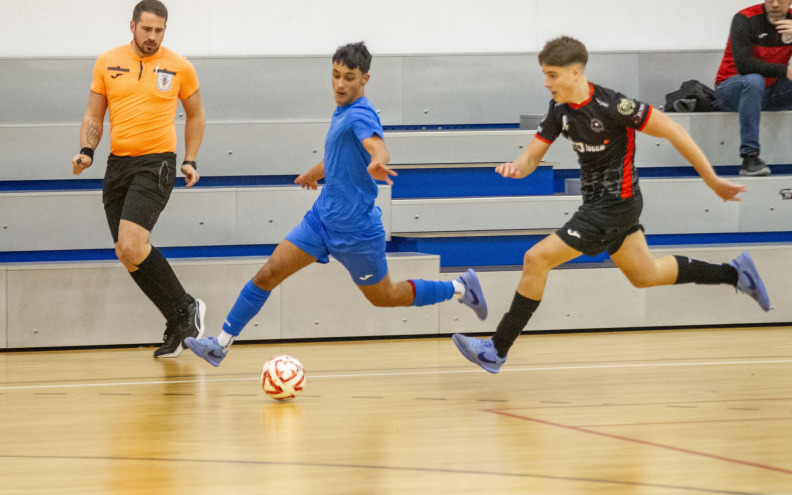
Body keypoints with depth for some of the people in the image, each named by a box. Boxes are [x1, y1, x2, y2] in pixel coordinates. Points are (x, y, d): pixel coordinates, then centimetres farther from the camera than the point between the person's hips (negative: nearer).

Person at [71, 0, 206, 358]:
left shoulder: (179, 67, 1)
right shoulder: (107, 63, 7)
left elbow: (195, 116, 15)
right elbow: (93, 117, 13)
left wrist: (190, 160, 6)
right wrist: (87, 151, -5)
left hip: (156, 163, -5)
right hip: (117, 163, 5)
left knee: (131, 245, -21)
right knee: (127, 254, 4)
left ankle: (186, 309, -3)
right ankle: (178, 325, 17)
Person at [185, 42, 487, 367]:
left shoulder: (360, 114, -19)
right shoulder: (342, 113, 8)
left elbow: (377, 147, -41)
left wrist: (377, 164, -63)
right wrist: (312, 174, 44)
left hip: (355, 228, -7)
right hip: (323, 217, 8)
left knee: (383, 298, 9)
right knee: (268, 274, -4)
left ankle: (460, 289, 27)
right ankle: (220, 345, 1)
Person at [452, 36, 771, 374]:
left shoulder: (611, 106, -24)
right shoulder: (560, 110, 0)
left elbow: (672, 131, -19)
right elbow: (532, 156, 3)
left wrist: (712, 181, -14)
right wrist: (515, 168, -23)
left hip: (614, 204, -9)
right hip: (597, 203, 9)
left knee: (536, 259, -14)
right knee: (646, 276, 23)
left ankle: (498, 350, -8)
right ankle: (735, 273, 37)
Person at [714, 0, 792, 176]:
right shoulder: (745, 19, -15)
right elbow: (743, 64, -29)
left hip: (769, 92, 5)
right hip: (731, 89, -5)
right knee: (754, 80, -37)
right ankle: (749, 157, -40)